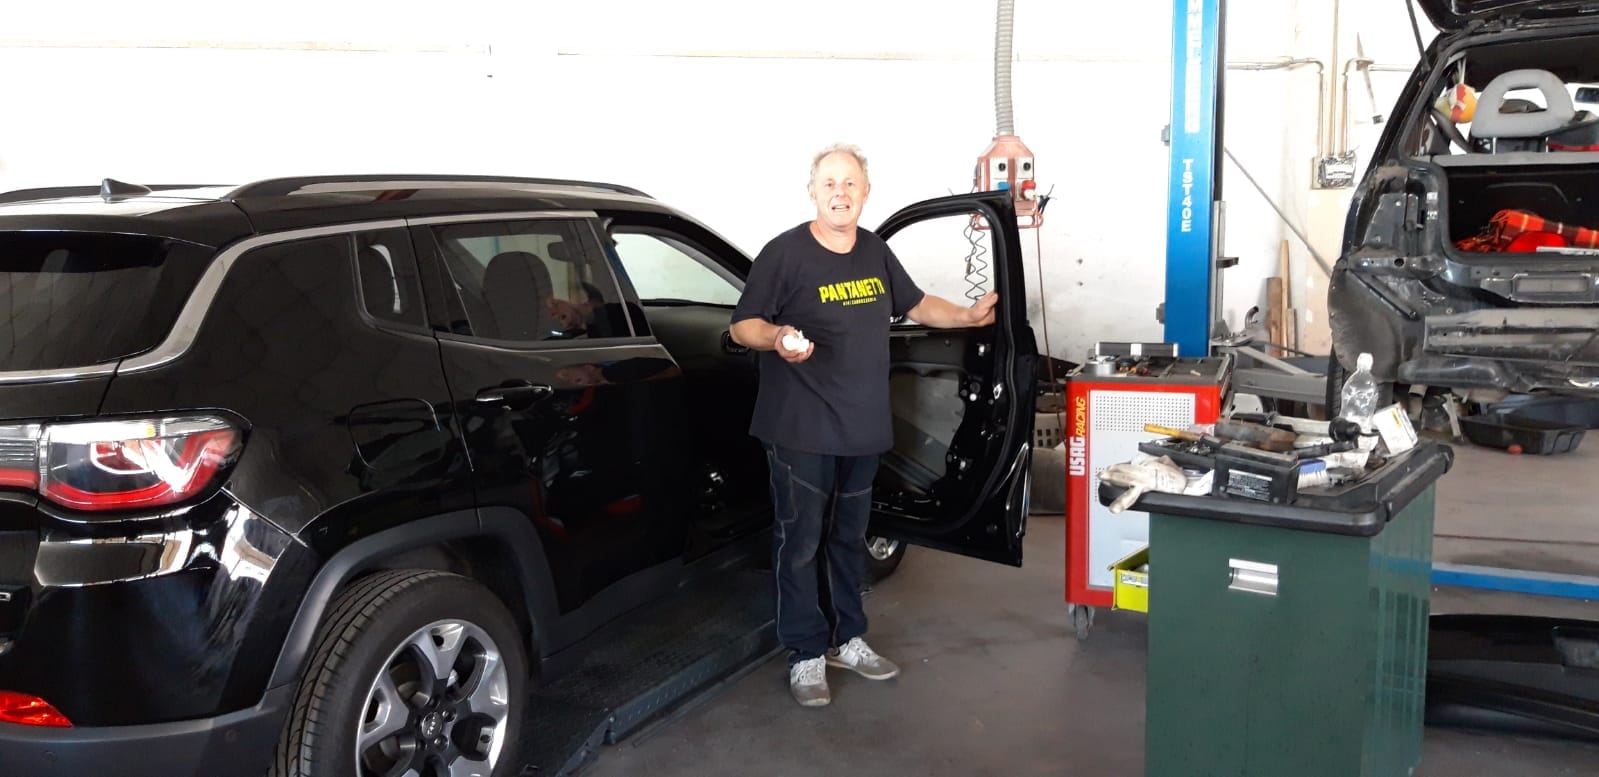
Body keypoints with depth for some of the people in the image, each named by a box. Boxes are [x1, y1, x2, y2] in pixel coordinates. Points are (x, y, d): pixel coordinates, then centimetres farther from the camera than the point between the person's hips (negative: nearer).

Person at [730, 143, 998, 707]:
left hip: (862, 427, 6)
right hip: (802, 430, -6)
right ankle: (805, 655, 14)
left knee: (848, 538, 18)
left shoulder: (876, 252, 10)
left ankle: (846, 639, 32)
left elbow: (915, 305, 23)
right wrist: (777, 338, -30)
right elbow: (742, 326, -10)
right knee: (801, 543, 0)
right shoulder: (785, 253, -11)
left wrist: (968, 317, 10)